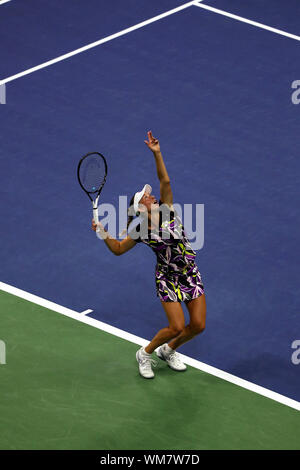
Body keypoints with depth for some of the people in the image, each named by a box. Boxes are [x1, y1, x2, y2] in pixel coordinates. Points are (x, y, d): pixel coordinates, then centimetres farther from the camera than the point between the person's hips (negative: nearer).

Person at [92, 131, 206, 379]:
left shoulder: (166, 210, -3)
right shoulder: (140, 232, -6)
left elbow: (165, 181, -16)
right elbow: (118, 249, 6)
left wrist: (157, 154, -25)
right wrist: (103, 233, -11)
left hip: (191, 274, 3)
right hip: (168, 278, -3)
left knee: (198, 325, 1)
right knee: (176, 327, -10)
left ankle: (168, 350, 29)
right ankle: (145, 353, 16)